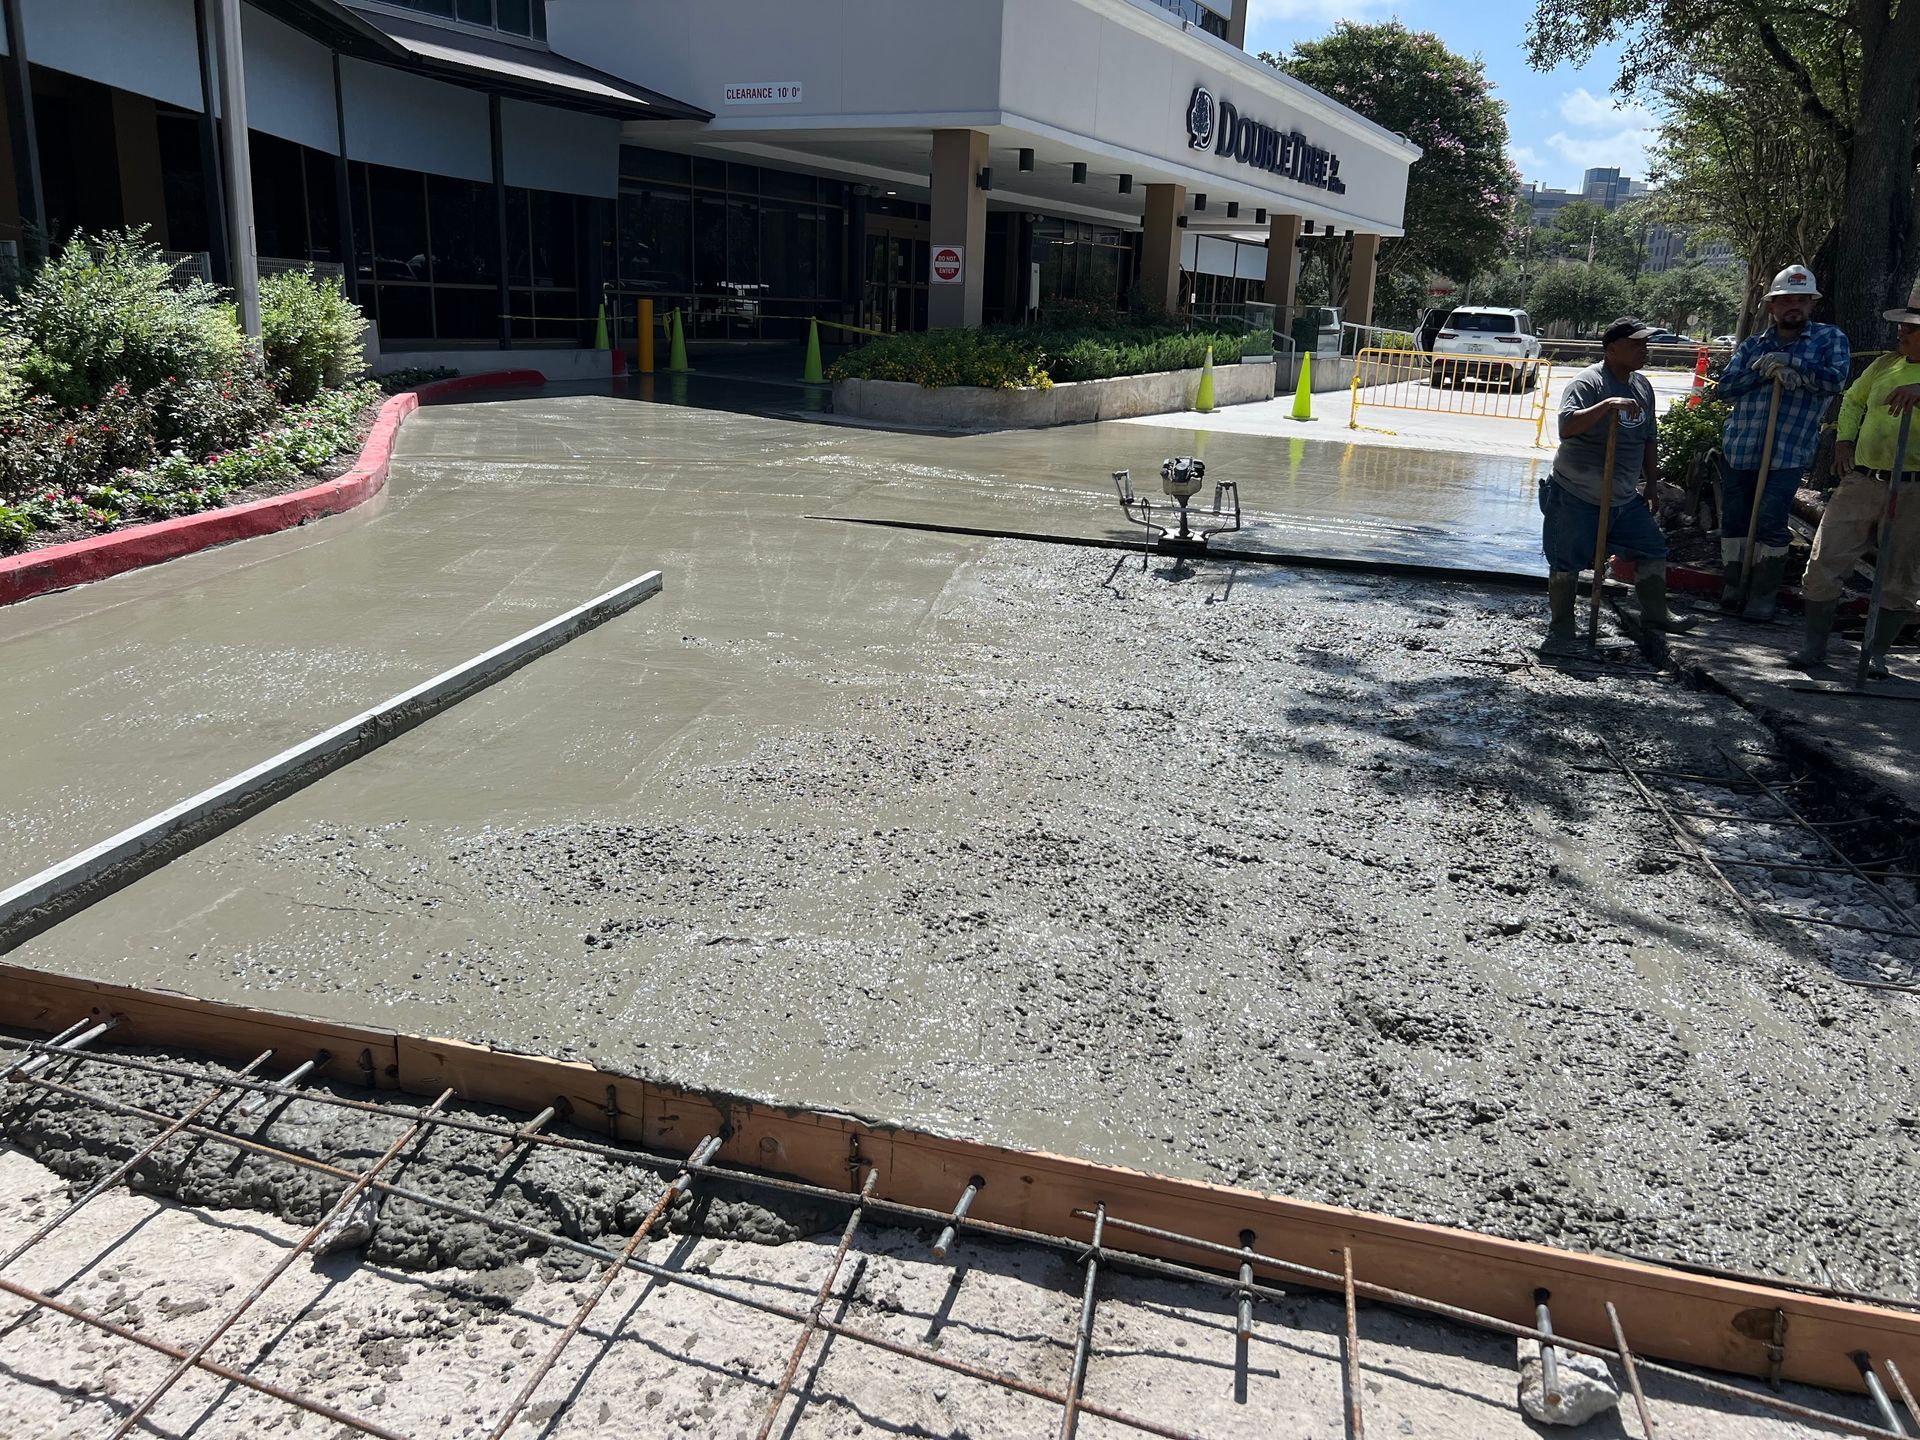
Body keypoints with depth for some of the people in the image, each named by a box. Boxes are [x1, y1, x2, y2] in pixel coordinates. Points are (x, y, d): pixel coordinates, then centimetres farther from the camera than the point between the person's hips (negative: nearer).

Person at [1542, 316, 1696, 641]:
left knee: (1654, 549, 13)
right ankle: (1561, 623, 15)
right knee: (1567, 562, -1)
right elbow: (1567, 428, -34)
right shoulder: (1587, 383, -17)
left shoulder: (1642, 386, 8)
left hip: (1625, 498, 8)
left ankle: (1655, 612, 28)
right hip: (1577, 497, -8)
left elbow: (1648, 440, 18)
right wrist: (1607, 405, -43)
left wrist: (1652, 484, 19)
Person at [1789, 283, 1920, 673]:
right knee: (1824, 561, -1)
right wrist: (1844, 439, 13)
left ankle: (1876, 652, 18)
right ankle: (1815, 645, 9)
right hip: (1861, 482, 4)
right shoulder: (1885, 365, 11)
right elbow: (1853, 399, 28)